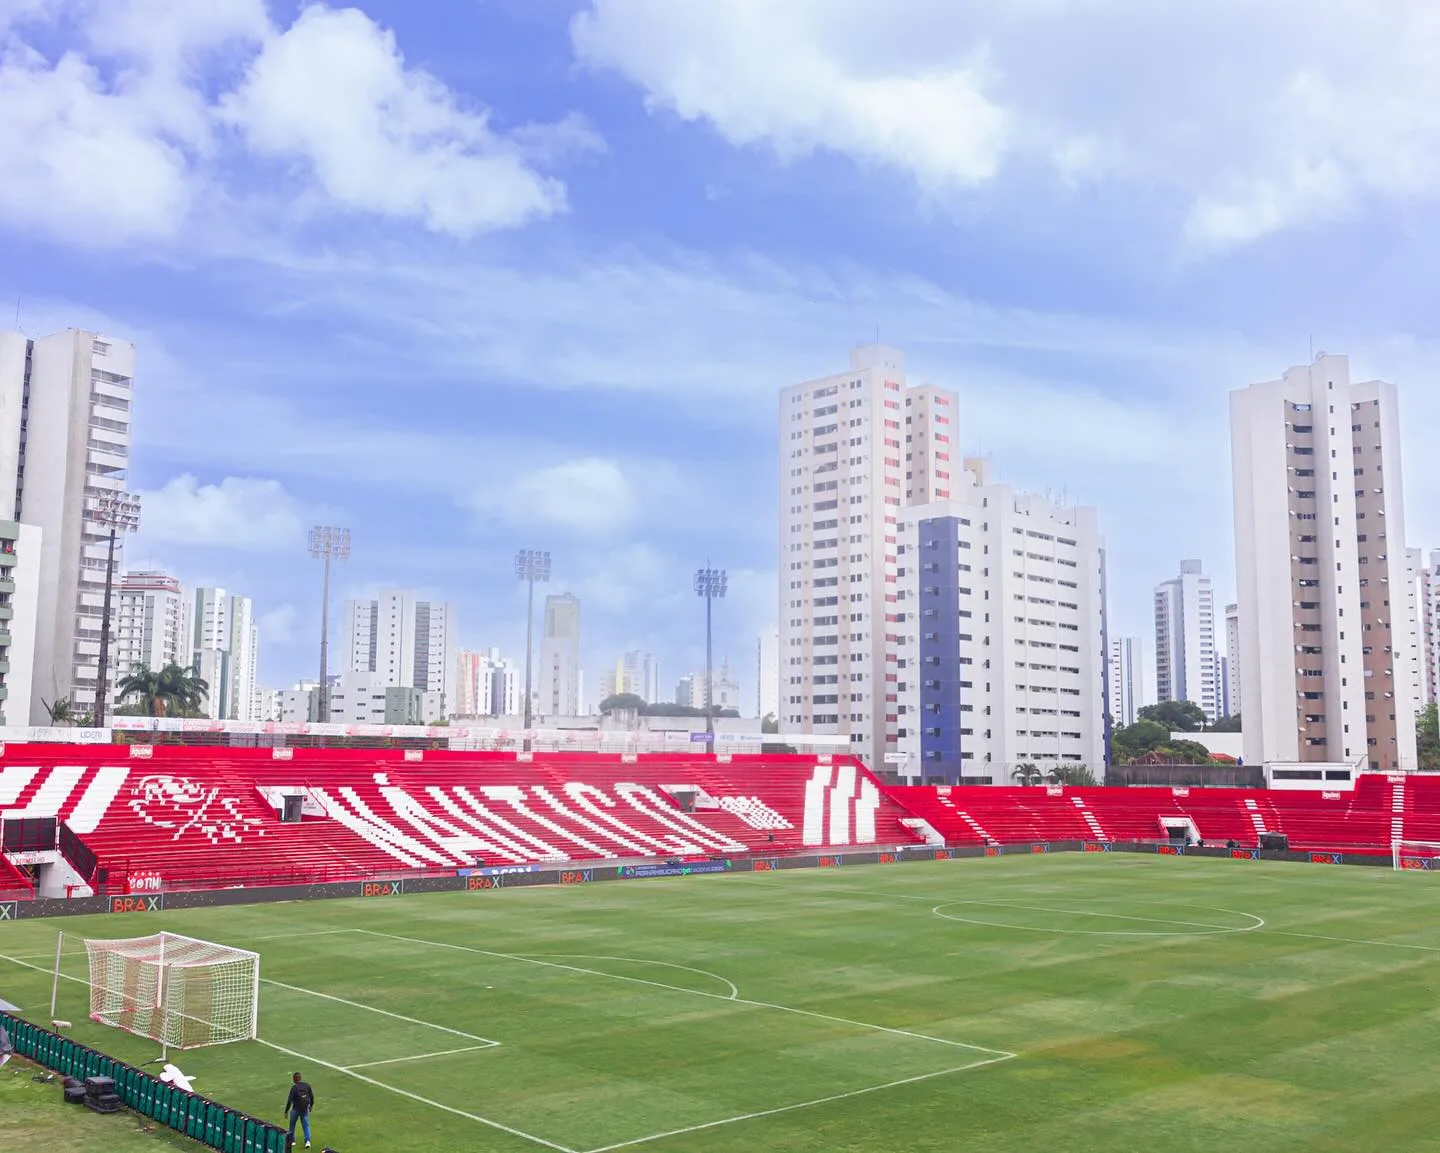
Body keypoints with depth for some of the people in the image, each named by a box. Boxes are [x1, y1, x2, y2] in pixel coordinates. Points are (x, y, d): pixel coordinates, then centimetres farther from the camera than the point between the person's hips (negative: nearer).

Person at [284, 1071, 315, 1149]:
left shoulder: (294, 1087, -17)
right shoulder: (307, 1085, -3)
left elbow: (289, 1100, -17)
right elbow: (312, 1096, 6)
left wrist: (286, 1111, -10)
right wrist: (311, 1105, 21)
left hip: (296, 1109, -4)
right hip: (305, 1109, 4)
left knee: (292, 1124, 18)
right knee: (306, 1124, 10)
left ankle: (292, 1140, 27)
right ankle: (307, 1140, -5)